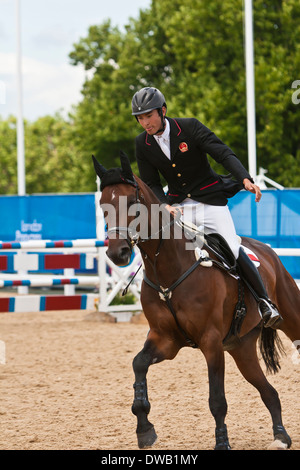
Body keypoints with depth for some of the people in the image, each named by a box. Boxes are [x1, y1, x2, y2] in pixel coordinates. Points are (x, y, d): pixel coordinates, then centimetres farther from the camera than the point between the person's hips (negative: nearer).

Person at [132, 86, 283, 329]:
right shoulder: (142, 143, -1)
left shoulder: (190, 127, -12)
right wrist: (164, 205, -17)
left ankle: (265, 301, 0)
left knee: (233, 252, -17)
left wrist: (245, 179, -35)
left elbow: (224, 153, -18)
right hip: (178, 206, 4)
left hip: (210, 201, -3)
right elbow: (151, 184, 4)